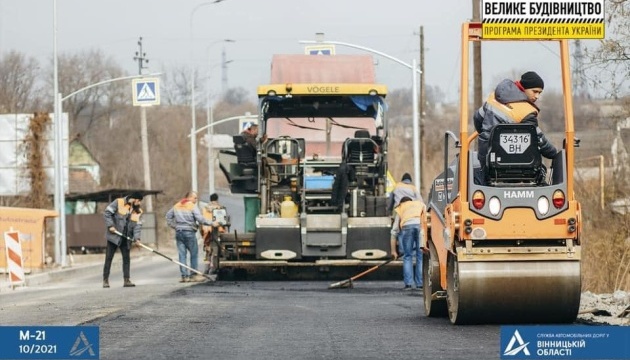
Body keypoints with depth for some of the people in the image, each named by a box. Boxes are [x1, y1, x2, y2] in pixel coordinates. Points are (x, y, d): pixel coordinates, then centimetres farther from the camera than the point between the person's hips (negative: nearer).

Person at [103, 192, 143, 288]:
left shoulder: (138, 211, 4)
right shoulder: (118, 203, -9)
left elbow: (137, 225, -1)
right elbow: (107, 213, -9)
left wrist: (136, 237, -16)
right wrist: (110, 225, -17)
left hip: (126, 238, 5)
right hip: (114, 236, -5)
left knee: (126, 258, 3)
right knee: (109, 257, -1)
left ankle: (126, 280, 6)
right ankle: (105, 280, 4)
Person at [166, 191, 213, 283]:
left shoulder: (177, 206, 13)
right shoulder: (193, 207, -7)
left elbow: (168, 215, 20)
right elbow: (200, 219, -16)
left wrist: (173, 225, 19)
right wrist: (211, 223, -10)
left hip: (178, 232, 6)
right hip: (189, 232, -6)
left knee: (182, 254, 4)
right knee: (194, 253, 3)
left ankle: (184, 275, 2)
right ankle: (194, 275, 1)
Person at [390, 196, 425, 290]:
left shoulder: (400, 209, 35)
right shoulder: (420, 204, 38)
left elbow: (394, 231, 33)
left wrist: (393, 251, 36)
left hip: (406, 226, 0)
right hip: (420, 225, 0)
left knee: (407, 257, 10)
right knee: (421, 256, 7)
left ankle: (408, 283, 4)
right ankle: (420, 283, 4)